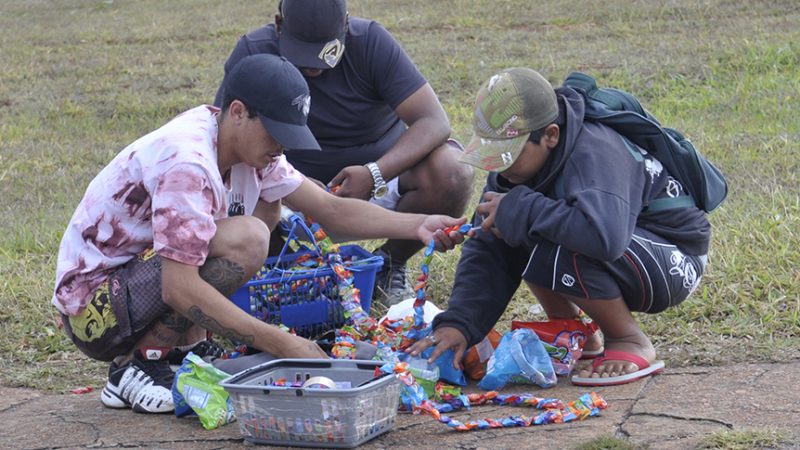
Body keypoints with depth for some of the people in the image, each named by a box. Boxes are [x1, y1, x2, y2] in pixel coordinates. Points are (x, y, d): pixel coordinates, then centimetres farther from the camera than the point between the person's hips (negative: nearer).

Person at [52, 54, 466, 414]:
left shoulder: (244, 143, 1)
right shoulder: (188, 164, -27)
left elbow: (331, 209, 2)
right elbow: (180, 290, -32)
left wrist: (415, 225, -13)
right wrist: (282, 345, -30)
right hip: (93, 307, -9)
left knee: (265, 206, 9)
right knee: (245, 241, -27)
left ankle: (184, 345, 5)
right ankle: (136, 367, -14)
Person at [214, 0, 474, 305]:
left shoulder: (371, 41, -14)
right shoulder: (254, 51, -12)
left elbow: (434, 122, -20)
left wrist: (374, 174, -36)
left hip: (382, 172, 0)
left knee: (452, 173, -30)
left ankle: (391, 264, -2)